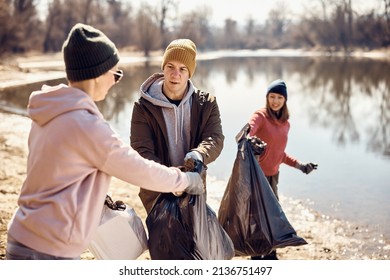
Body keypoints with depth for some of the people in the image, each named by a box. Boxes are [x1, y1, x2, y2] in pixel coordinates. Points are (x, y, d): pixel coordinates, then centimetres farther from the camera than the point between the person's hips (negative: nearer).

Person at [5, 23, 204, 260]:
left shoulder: (51, 115, 6)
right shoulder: (87, 125, -20)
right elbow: (142, 171, -10)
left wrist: (98, 200, 18)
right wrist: (187, 180, 4)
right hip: (48, 253, -9)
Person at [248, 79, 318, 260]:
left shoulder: (285, 124, 9)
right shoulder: (260, 116, -13)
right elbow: (248, 131, -35)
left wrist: (299, 165, 8)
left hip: (273, 175, 7)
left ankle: (270, 255, 31)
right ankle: (256, 256, 16)